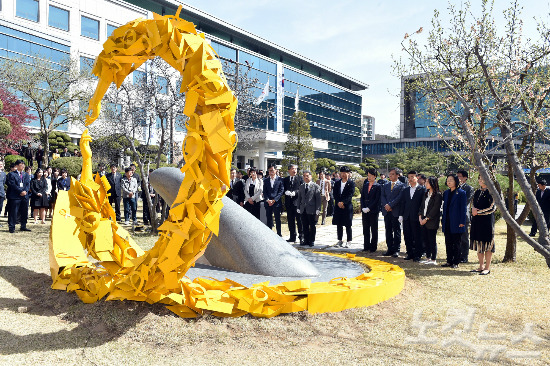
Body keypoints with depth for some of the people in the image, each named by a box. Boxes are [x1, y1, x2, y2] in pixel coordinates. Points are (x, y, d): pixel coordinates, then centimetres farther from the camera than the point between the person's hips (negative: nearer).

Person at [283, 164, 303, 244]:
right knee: (290, 220, 8)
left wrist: (295, 192, -18)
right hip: (289, 202, 3)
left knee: (299, 220, -3)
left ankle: (301, 236, 4)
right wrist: (286, 192, -11)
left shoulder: (300, 178, 4)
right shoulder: (285, 179, 13)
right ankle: (292, 237, 16)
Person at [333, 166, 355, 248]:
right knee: (339, 224, 8)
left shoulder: (351, 183, -1)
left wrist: (343, 202, -20)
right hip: (338, 206, 4)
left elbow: (350, 195, -11)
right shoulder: (337, 183, 12)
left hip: (347, 206, -4)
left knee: (348, 225, -1)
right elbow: (335, 194, 5)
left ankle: (348, 241, 6)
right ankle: (340, 240, 18)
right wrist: (338, 203, -10)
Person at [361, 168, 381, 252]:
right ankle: (366, 246, 16)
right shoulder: (365, 185, 12)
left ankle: (373, 247, 11)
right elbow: (362, 197, 10)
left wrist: (369, 208, -15)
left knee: (374, 230, 3)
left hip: (373, 211, -5)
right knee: (365, 229, 8)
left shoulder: (378, 186, -5)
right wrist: (363, 208, -3)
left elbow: (377, 200, -10)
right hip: (365, 210, 5)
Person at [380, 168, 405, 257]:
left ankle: (396, 250, 7)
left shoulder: (401, 185, 0)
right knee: (388, 231, 8)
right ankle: (390, 249, 16)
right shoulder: (385, 185, 16)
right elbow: (382, 196, 8)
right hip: (387, 211, 5)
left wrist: (390, 205, -15)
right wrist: (386, 205, -10)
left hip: (396, 212, -5)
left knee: (397, 231, 1)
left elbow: (399, 197, -10)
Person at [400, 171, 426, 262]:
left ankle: (418, 255, 8)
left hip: (416, 217, -5)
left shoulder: (422, 189, -2)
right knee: (407, 236, 9)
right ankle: (410, 253, 19)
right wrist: (401, 215, 8)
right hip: (407, 217, 5)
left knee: (417, 237, 0)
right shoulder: (405, 190, 14)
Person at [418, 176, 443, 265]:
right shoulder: (426, 194, 15)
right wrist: (420, 216, 2)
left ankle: (433, 260, 6)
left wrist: (426, 219, -14)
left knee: (432, 241, -1)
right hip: (423, 221, 7)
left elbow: (435, 209, -14)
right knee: (425, 240, 9)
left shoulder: (438, 195, -9)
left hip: (431, 221, -7)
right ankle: (428, 258, 18)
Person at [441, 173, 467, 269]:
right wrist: (442, 220, 11)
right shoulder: (446, 193, 12)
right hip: (447, 223, 6)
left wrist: (462, 222, -12)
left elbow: (463, 208, -8)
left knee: (456, 243, 3)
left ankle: (456, 262, 10)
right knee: (448, 243, 10)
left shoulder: (461, 193, -6)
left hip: (456, 223, -6)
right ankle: (449, 261, 17)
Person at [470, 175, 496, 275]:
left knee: (487, 244, -1)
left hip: (487, 221, -7)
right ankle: (481, 266, 19)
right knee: (478, 244, 10)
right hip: (477, 221, 7)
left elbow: (492, 208, -11)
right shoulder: (477, 192, 13)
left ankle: (487, 268, 6)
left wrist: (478, 212, -9)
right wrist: (473, 209, -5)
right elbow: (473, 203, 18)